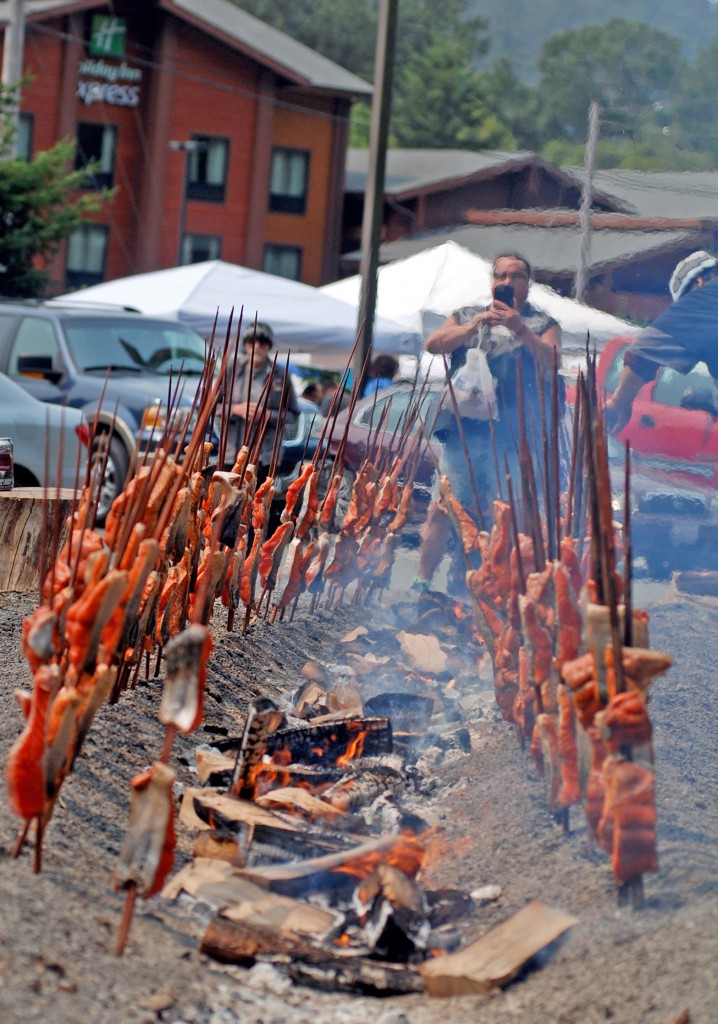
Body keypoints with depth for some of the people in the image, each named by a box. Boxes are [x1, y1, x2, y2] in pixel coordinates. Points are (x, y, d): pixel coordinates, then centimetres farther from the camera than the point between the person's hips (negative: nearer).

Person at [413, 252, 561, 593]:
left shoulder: (543, 324, 14)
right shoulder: (467, 316, 20)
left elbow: (550, 363, -5)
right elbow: (434, 344, 2)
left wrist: (519, 328, -17)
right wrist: (477, 324, -11)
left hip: (514, 437, -1)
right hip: (464, 428, 1)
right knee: (441, 510, -6)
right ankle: (421, 583, -2)